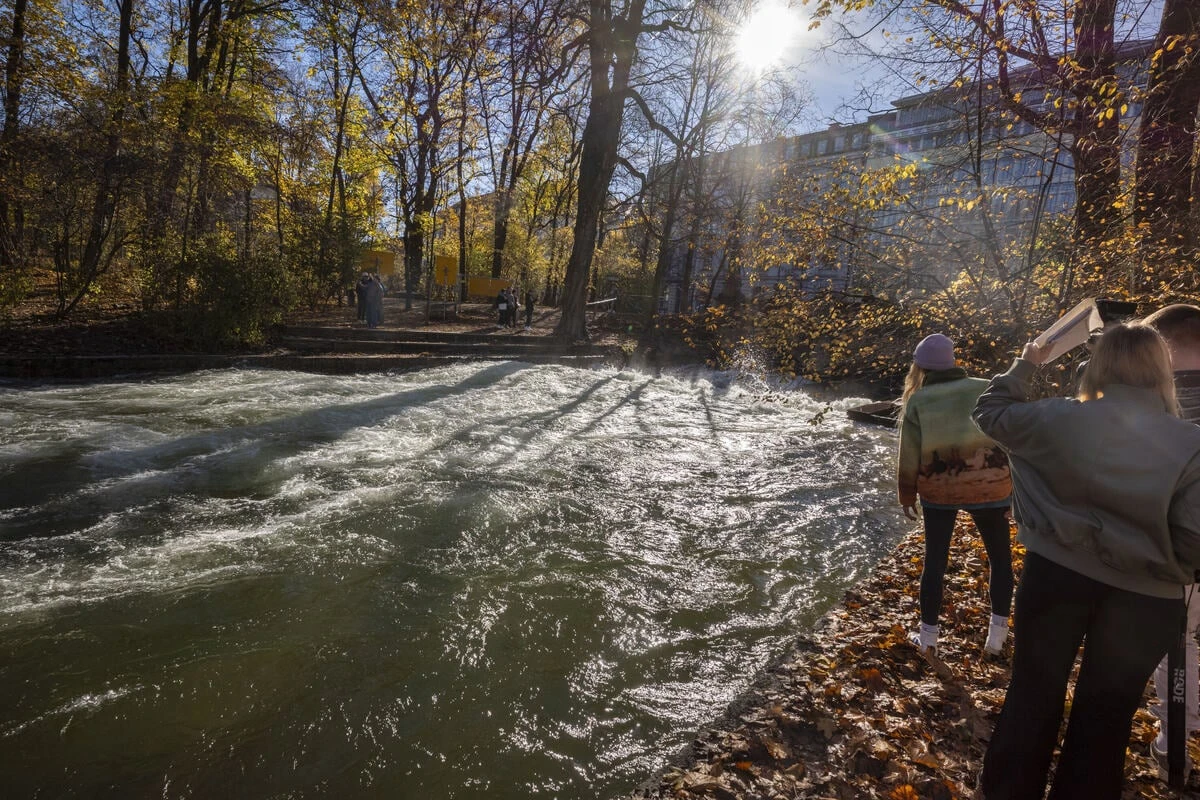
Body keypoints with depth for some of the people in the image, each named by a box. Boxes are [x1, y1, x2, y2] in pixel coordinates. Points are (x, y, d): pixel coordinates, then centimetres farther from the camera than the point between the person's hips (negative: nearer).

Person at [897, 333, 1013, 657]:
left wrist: (907, 495, 11)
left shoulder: (918, 401, 0)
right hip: (987, 486, 0)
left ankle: (928, 635, 19)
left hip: (938, 488, 0)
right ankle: (997, 634, 22)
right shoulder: (987, 390, 2)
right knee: (1001, 558, 18)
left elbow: (909, 454, 0)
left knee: (935, 561, 12)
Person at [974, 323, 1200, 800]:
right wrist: (1159, 559, 8)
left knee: (1032, 694, 18)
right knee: (1107, 713, 19)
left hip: (1055, 575, 0)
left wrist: (1023, 368, 15)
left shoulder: (1060, 419, -14)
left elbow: (990, 413, 3)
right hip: (1144, 599, 0)